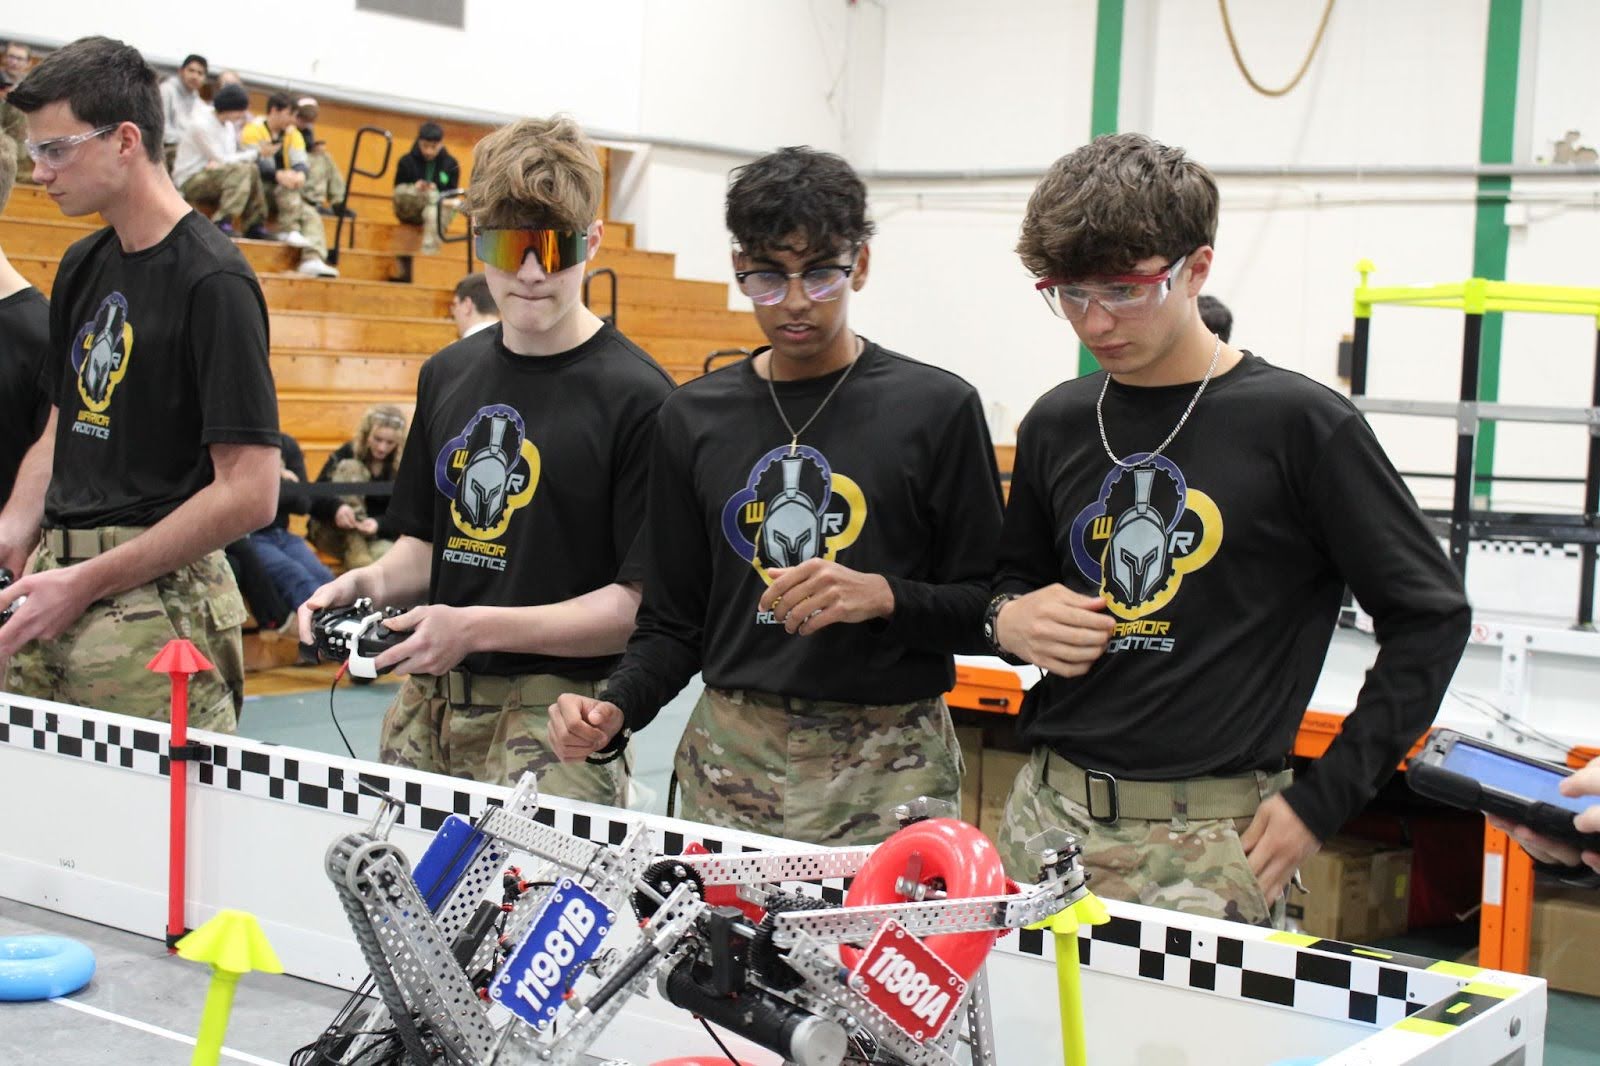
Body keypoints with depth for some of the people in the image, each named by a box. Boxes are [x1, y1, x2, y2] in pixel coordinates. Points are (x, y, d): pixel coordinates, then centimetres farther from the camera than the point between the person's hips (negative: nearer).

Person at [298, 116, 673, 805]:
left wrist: (477, 627, -17)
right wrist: (367, 584, 1)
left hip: (552, 720, -5)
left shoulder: (636, 396, -9)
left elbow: (644, 601, -13)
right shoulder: (449, 374, 13)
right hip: (427, 704, 6)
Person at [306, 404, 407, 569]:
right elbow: (313, 498, -12)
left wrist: (378, 524, -32)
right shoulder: (345, 454, -6)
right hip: (334, 535, 1)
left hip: (379, 536, -1)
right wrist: (336, 507, -35)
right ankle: (356, 555, -36)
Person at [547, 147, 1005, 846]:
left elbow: (985, 611, 0)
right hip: (729, 759, 3)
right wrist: (616, 710, -6)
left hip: (886, 767, -2)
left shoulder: (937, 408, -1)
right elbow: (673, 622, 11)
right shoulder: (694, 418, 9)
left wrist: (885, 597, -17)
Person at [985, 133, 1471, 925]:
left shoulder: (1297, 425, -7)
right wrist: (1009, 618, -1)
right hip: (1046, 809, 5)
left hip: (1208, 837, -4)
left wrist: (1322, 801, -6)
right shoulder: (1056, 425, 8)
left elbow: (1431, 617, -4)